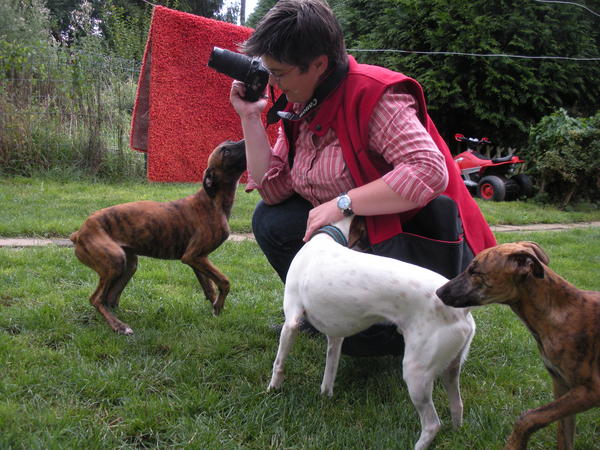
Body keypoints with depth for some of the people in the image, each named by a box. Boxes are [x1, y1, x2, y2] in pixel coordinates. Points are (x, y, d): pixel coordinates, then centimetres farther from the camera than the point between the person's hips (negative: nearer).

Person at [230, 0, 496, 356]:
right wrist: (250, 117, -7)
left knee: (355, 332, -25)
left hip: (417, 238, -8)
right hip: (356, 233, 8)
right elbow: (274, 189, -1)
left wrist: (343, 203, -31)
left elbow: (429, 173, -34)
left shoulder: (373, 95, -23)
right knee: (269, 221, -5)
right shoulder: (299, 106, 2)